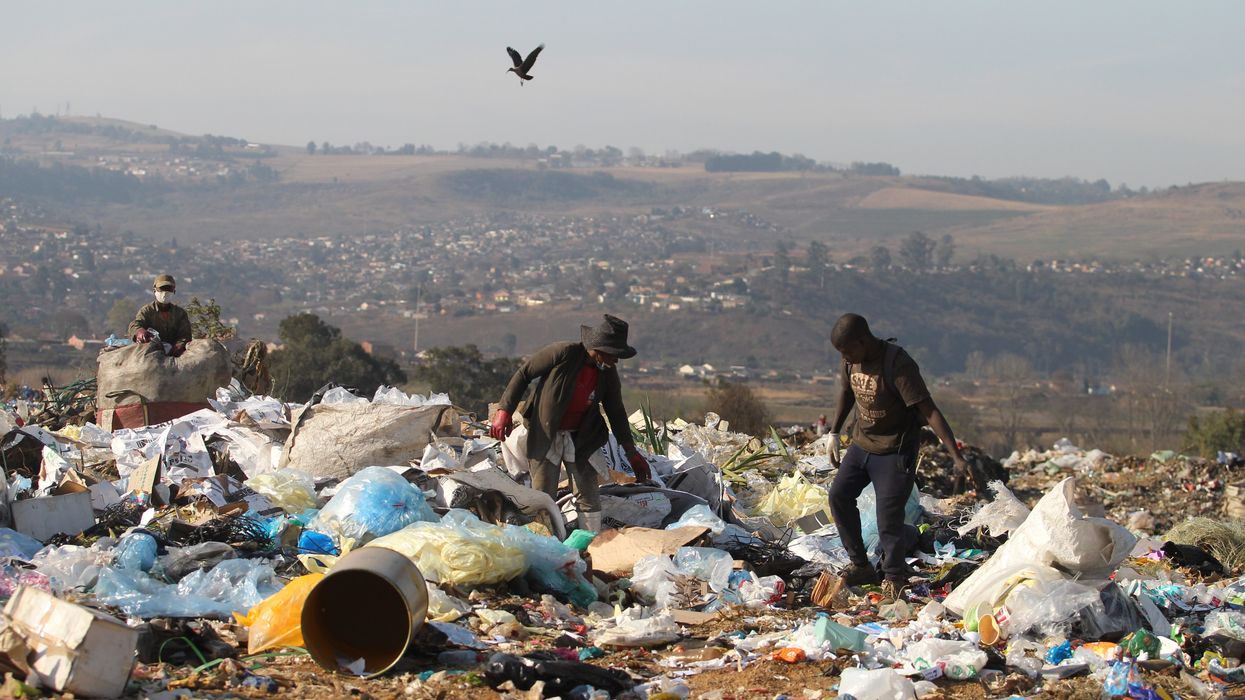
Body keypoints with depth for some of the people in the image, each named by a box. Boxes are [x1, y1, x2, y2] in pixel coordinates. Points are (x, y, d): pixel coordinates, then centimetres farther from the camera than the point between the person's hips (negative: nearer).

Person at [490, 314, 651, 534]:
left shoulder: (608, 372, -4)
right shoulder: (563, 353, -19)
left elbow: (616, 412, 9)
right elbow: (523, 373, -10)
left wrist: (631, 452, 10)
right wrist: (505, 410, -14)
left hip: (581, 439, 4)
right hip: (545, 435, -4)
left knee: (589, 498, 1)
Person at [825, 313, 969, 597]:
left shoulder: (899, 365, -27)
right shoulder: (852, 360, -4)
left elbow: (929, 411, -30)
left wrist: (956, 456, -35)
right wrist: (834, 434, 21)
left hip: (895, 451, -7)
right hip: (862, 444, 7)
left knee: (889, 516, -9)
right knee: (839, 496, 0)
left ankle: (894, 576, 11)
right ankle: (861, 566, 11)